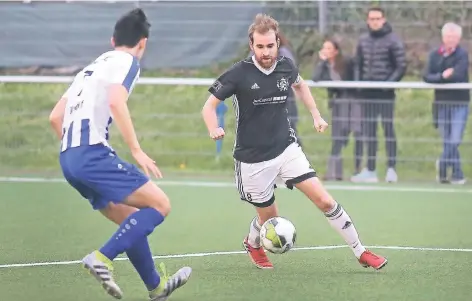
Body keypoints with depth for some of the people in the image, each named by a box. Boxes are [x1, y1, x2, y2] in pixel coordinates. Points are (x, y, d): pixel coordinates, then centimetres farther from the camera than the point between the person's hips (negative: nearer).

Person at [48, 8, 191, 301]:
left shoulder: (92, 66, 25)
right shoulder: (127, 61, 1)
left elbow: (55, 117, 24)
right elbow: (116, 102, -19)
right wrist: (137, 150, -18)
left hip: (69, 159, 9)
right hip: (93, 153, -9)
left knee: (132, 220, 20)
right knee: (160, 204, -6)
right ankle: (102, 258, -18)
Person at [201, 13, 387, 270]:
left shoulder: (286, 67, -4)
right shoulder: (239, 74, -16)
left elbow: (299, 85, 22)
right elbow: (209, 106, -9)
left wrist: (316, 115, 14)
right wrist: (214, 130, -29)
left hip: (286, 149, 3)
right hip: (253, 159, -3)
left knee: (325, 201, -9)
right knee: (269, 217, 10)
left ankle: (361, 253, 2)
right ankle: (252, 244, 46)